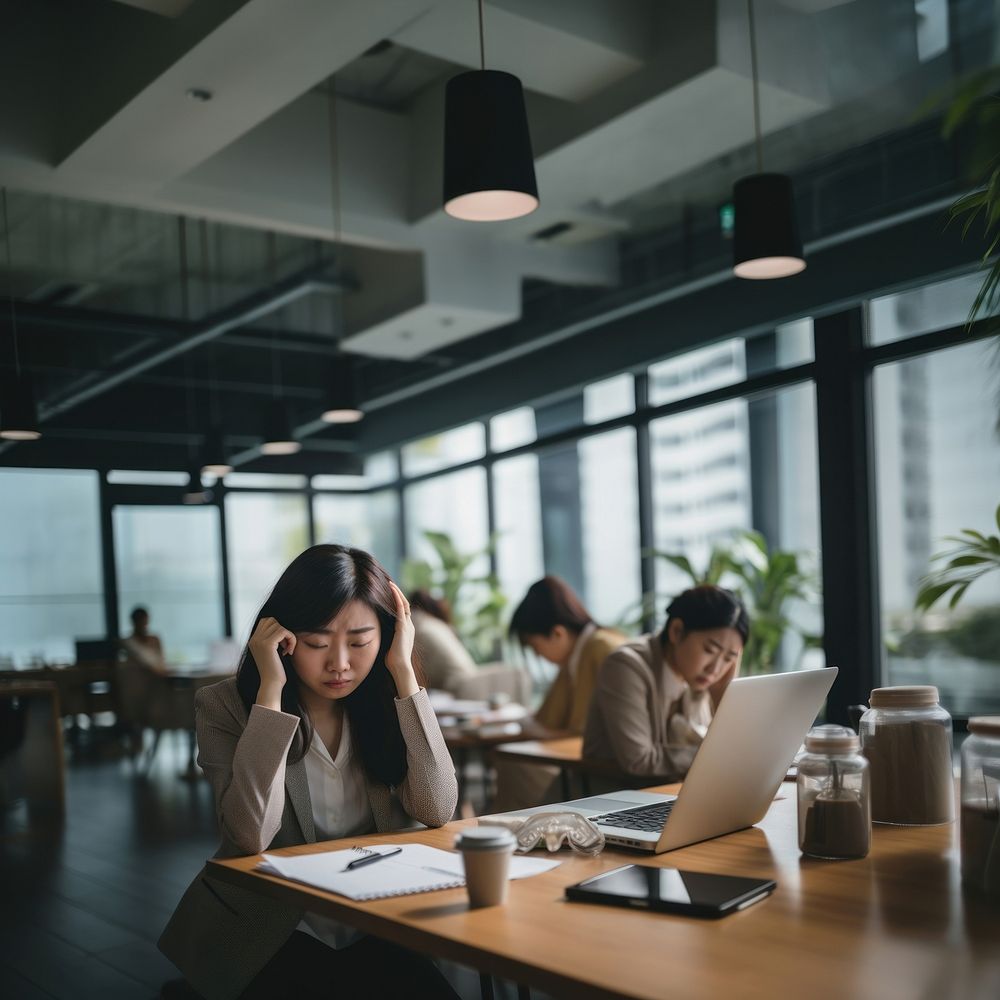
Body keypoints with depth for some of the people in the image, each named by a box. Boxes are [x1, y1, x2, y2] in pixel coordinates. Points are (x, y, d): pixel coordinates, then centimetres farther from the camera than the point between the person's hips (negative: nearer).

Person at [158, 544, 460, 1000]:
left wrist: (403, 671, -18)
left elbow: (436, 811, -16)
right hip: (262, 933, -2)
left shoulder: (382, 704, -3)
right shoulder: (225, 705, -12)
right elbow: (252, 834, -25)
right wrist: (270, 688, -25)